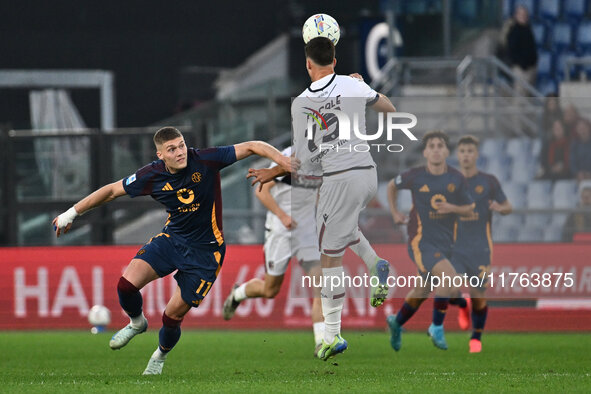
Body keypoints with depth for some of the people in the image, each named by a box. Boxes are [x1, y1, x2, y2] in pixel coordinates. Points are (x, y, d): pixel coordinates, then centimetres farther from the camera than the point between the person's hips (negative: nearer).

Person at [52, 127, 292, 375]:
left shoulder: (205, 160, -18)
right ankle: (137, 323, 18)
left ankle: (161, 355, 31)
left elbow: (252, 147, -15)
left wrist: (283, 161, -29)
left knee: (173, 315, -4)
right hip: (171, 239, 3)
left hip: (205, 250, -3)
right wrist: (72, 213, 5)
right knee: (127, 284, -17)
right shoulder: (152, 175, -10)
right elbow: (112, 191, 3)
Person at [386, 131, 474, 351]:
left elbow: (469, 210, 7)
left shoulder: (456, 179, -1)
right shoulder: (415, 176, -7)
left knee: (424, 289, 18)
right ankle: (437, 327, -11)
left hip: (445, 242, 5)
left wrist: (452, 208, -13)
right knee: (449, 276, -27)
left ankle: (397, 322, 44)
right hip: (421, 240, -5)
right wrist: (394, 213, 9)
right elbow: (392, 186, 14)